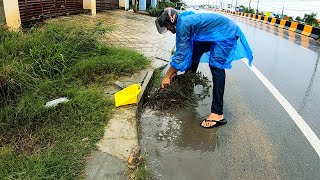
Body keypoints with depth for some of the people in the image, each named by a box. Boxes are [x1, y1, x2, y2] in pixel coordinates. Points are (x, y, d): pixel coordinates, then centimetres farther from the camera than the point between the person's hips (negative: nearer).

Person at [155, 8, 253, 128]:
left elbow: (180, 54, -23)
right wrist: (174, 72, 13)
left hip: (226, 32, -11)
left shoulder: (183, 24, -24)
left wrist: (167, 76, -17)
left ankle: (217, 114, -28)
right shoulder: (184, 20, 5)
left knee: (216, 66, -23)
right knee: (193, 52, 18)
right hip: (214, 34, 11)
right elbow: (184, 51, 12)